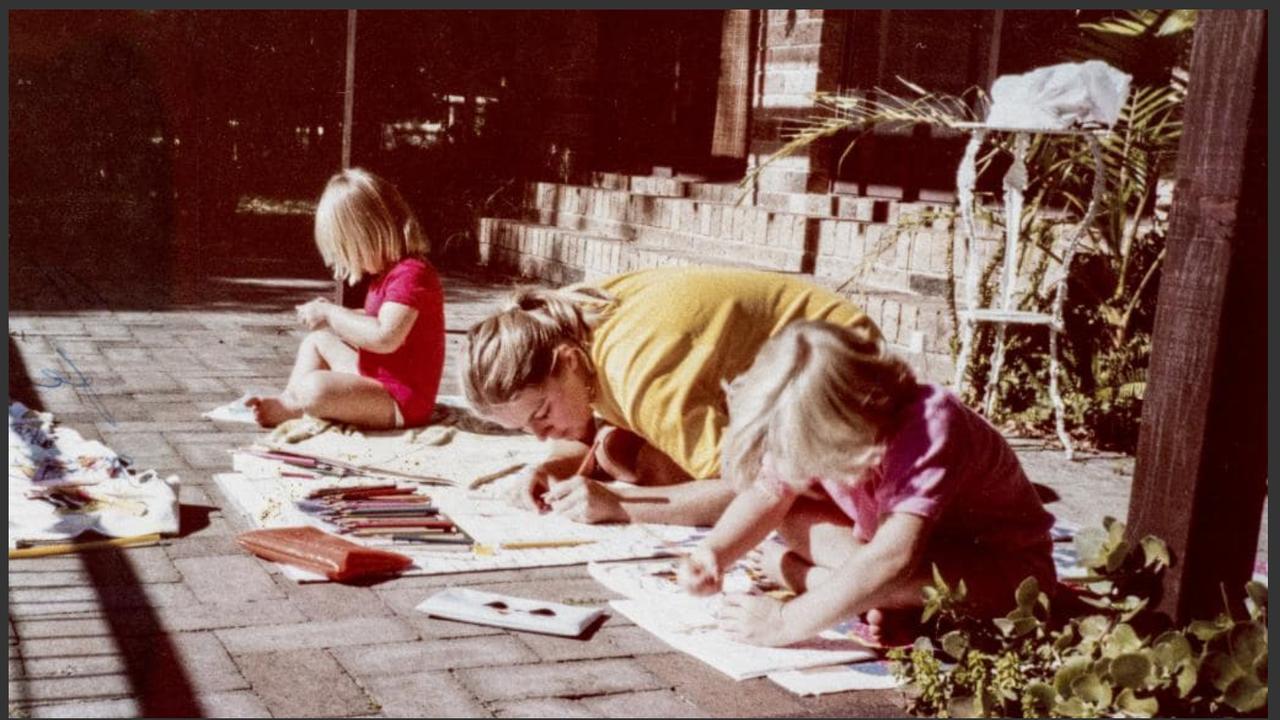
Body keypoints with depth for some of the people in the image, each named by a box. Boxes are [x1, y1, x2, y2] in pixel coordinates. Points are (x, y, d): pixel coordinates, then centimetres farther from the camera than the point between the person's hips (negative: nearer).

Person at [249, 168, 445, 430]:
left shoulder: (411, 274, -22)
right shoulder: (391, 272, 13)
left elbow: (384, 338, -32)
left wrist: (331, 314, -20)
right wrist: (333, 315, 3)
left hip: (400, 401, -11)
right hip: (375, 376, 11)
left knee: (315, 389, -31)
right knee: (316, 342, 23)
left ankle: (291, 409, 1)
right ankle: (288, 400, 6)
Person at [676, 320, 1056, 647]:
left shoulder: (929, 425, -39)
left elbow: (896, 557, -46)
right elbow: (769, 496, -10)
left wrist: (787, 622, -47)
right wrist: (715, 552, -30)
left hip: (1005, 567, -6)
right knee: (792, 516, -13)